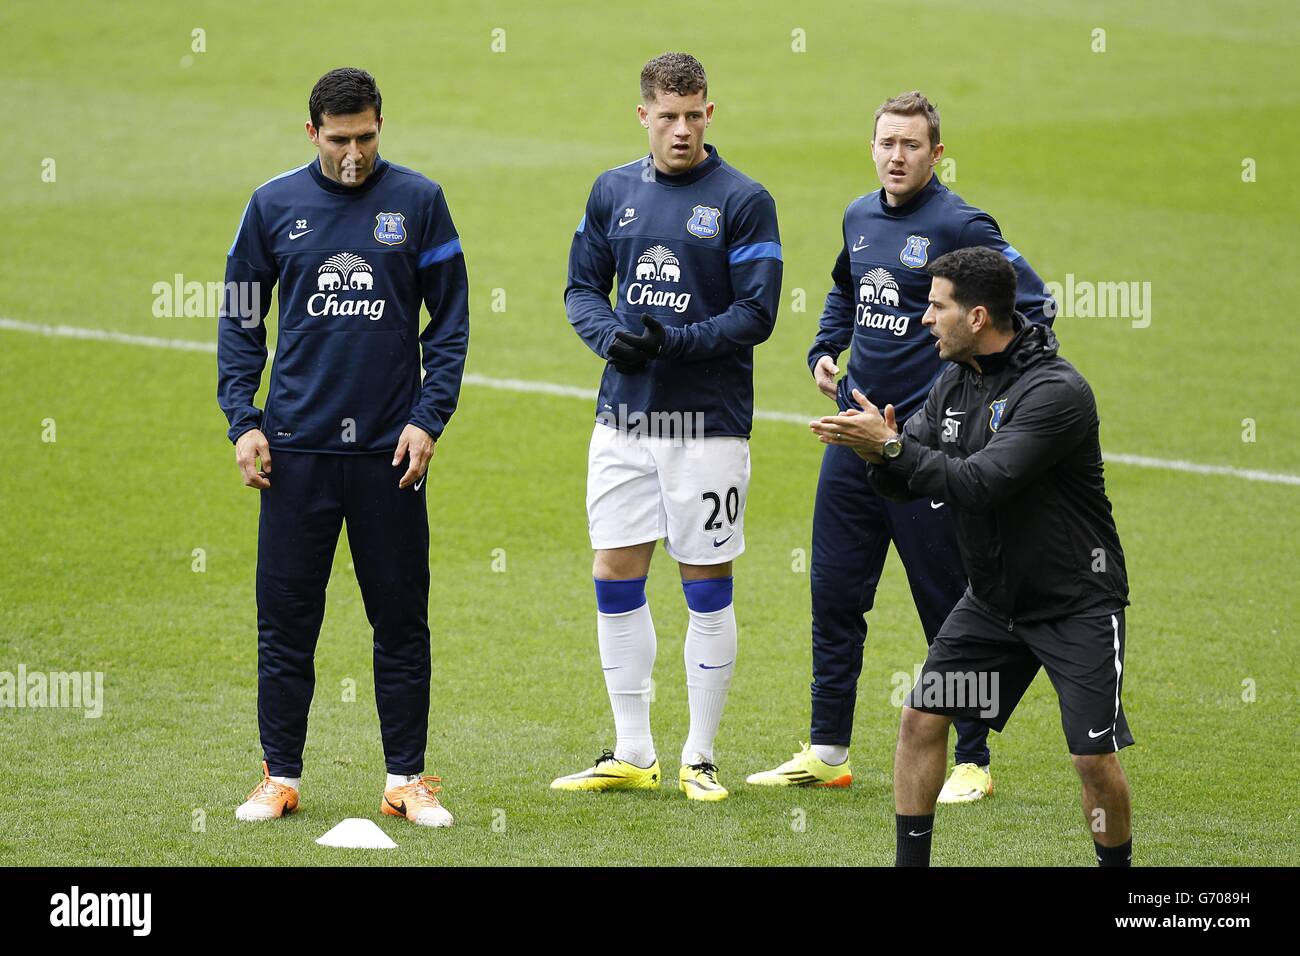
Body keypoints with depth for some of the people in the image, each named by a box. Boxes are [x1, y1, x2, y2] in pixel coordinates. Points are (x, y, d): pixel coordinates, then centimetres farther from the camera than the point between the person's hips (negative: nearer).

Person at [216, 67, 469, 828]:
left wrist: (429, 418, -4)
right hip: (296, 449, 1)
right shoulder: (274, 206, 4)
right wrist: (242, 421, 0)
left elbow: (449, 321, 5)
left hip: (390, 450, -1)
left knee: (402, 621, 3)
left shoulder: (419, 202, 2)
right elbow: (241, 320, 10)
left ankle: (407, 778, 11)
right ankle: (281, 777, 12)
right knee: (286, 620, 2)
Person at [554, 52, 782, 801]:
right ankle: (632, 755, 16)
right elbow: (583, 286, 13)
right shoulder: (614, 192, 8)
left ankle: (701, 759, 10)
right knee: (616, 578, 5)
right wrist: (611, 335, -8)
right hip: (623, 416, 4)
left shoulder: (743, 200, -6)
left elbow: (756, 314, -9)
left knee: (707, 587, 1)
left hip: (708, 422, -4)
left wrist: (672, 341, -20)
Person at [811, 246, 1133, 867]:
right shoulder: (956, 381, 3)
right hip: (992, 599, 7)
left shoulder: (1056, 391, -23)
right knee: (920, 720, 2)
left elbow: (981, 484, -31)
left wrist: (893, 447, -27)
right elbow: (906, 482, 3)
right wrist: (879, 455, -20)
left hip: (1076, 603, -7)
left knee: (1094, 758, -10)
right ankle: (911, 864, 12)